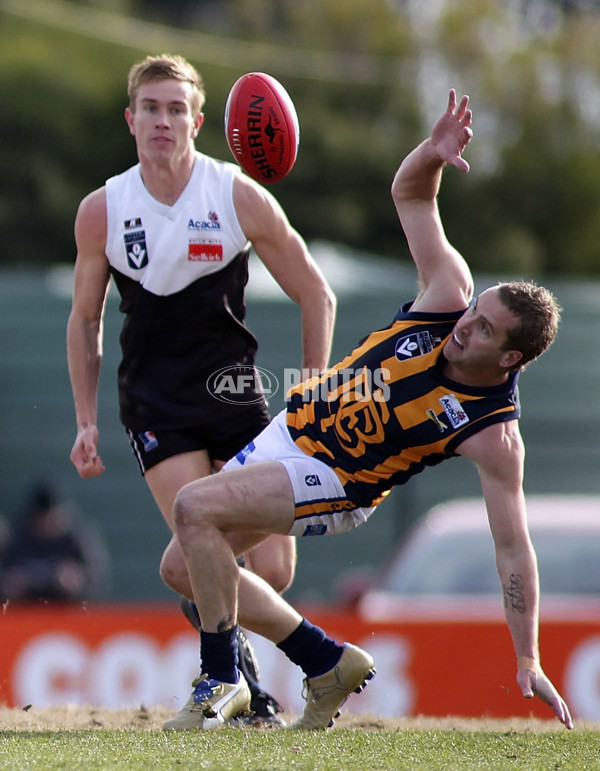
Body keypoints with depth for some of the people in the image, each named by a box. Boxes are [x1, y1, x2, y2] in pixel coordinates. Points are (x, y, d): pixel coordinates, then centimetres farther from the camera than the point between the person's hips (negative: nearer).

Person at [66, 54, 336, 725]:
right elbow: (85, 321, 13)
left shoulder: (242, 198, -5)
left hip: (234, 393, 1)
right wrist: (86, 423, 7)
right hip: (154, 401, -1)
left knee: (272, 569, -7)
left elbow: (317, 297, 5)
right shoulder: (101, 212, -1)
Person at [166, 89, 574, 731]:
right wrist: (434, 152, -31)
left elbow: (512, 545, -25)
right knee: (188, 569, 10)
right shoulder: (451, 295, -14)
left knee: (195, 508, -27)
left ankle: (221, 679, -17)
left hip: (336, 482, -7)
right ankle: (330, 664, 20)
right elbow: (409, 195, -6)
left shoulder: (493, 433, -27)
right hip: (292, 426, 7)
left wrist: (528, 663, -28)